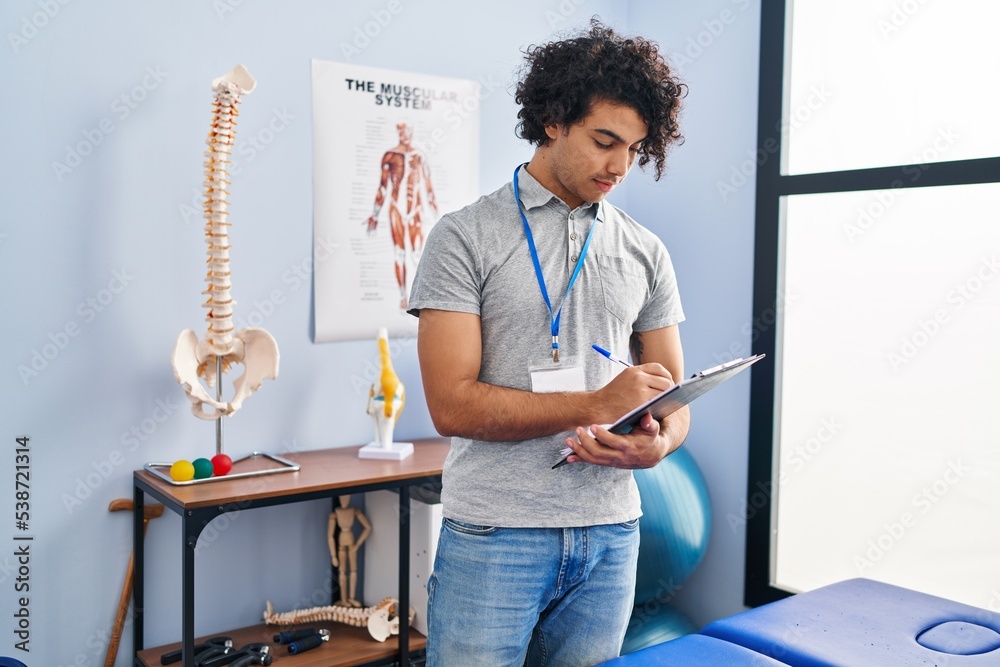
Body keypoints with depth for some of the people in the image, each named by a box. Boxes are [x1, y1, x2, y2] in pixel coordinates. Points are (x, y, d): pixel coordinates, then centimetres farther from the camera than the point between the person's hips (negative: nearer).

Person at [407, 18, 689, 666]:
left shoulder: (646, 253, 8)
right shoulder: (466, 237, -6)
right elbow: (452, 404, -13)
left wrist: (658, 443, -14)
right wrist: (597, 404, -18)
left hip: (610, 534, 4)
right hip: (493, 535, -4)